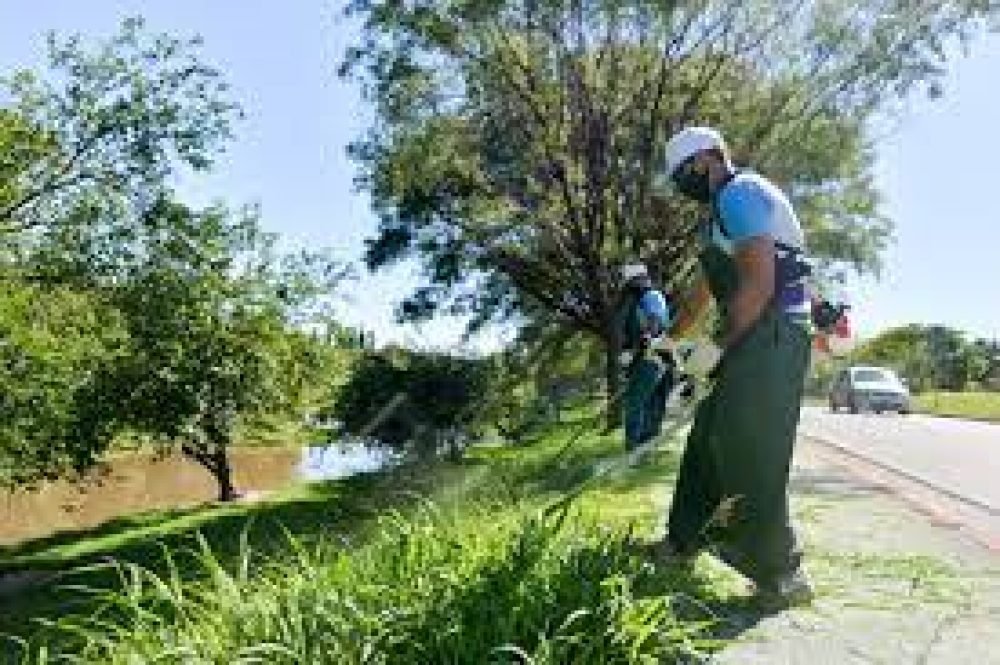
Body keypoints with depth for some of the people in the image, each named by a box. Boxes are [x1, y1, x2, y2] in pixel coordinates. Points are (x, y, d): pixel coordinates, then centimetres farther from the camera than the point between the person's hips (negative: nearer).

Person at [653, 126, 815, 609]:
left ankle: (781, 575, 2)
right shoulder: (725, 209, 23)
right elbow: (705, 292, 29)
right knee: (708, 440, 14)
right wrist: (669, 341, 32)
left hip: (773, 337, -10)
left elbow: (759, 283, -21)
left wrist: (719, 346, -18)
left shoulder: (739, 193, -9)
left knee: (751, 457, -8)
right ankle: (685, 540, 26)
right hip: (753, 340, 10)